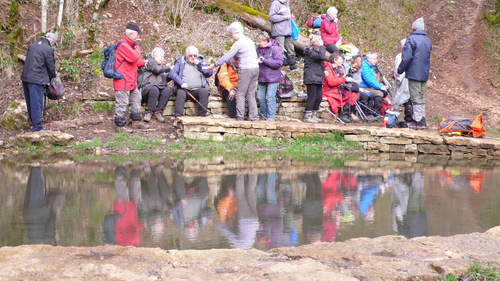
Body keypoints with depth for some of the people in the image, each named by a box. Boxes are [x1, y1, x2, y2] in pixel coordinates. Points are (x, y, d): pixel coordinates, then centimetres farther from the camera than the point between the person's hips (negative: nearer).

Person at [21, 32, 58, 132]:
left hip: (25, 77, 8)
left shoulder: (33, 45, 14)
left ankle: (33, 122, 25)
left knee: (30, 102, 16)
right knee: (37, 102, -4)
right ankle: (37, 126, -3)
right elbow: (51, 66, -5)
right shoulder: (48, 49, -9)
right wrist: (52, 77, 14)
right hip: (37, 79, -8)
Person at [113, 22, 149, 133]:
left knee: (136, 98, 18)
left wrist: (142, 63, 18)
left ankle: (136, 121, 29)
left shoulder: (128, 44, 18)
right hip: (123, 80, -11)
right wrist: (137, 48, -8)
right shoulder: (123, 45, -17)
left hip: (131, 81, 11)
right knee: (122, 103, -5)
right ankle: (120, 125, 1)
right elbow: (134, 57, -25)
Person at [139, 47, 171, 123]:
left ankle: (158, 112, -22)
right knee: (154, 89, -39)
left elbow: (164, 80, 31)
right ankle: (149, 112, -28)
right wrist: (168, 68, 1)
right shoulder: (149, 61, 7)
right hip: (146, 87, -7)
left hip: (157, 87, 7)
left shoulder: (159, 65, 33)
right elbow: (157, 69, -12)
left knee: (167, 90, -23)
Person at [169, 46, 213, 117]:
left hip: (197, 89, 1)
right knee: (180, 92, -34)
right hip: (184, 89, -1)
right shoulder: (181, 62, 15)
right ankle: (178, 116, -38)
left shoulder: (201, 62, 21)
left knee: (204, 91, -31)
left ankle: (202, 116, -29)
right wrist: (181, 82, -15)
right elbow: (172, 73, 1)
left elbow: (210, 73, 8)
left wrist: (199, 65, 0)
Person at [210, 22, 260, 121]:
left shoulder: (239, 43, -8)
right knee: (251, 95, 9)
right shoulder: (249, 40, 16)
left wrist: (215, 65, 5)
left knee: (240, 94, -1)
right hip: (255, 68, 8)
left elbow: (227, 56, -5)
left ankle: (240, 117, -4)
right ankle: (254, 117, 5)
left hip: (246, 69, -8)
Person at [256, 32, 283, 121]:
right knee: (260, 97, 8)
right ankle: (264, 114, 23)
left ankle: (270, 117, -2)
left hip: (272, 78, -6)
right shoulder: (259, 49, 7)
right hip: (262, 78, 6)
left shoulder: (275, 49, -11)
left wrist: (265, 60, -21)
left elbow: (279, 63, -18)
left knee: (270, 98, -8)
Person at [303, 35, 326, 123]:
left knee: (319, 97, 9)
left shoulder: (317, 50, 21)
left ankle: (314, 115, 17)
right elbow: (322, 56, -25)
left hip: (318, 79, 10)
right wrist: (322, 46, -15)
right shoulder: (310, 51, -11)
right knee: (312, 98, -9)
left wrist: (323, 71, 9)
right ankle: (307, 116, -4)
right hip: (311, 79, -10)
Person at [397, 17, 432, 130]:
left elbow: (406, 57, -16)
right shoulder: (427, 40, 13)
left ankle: (418, 121, -7)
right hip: (424, 74, 7)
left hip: (414, 73, -7)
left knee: (416, 98, -6)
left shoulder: (411, 39, -11)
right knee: (421, 97, 14)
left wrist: (400, 70, -6)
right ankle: (422, 120, 15)